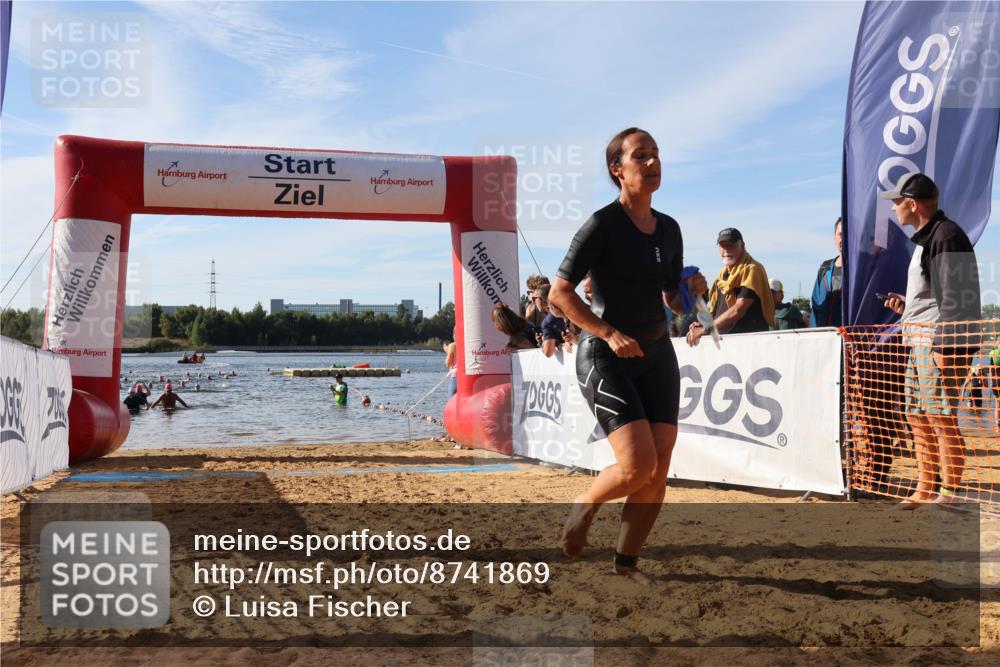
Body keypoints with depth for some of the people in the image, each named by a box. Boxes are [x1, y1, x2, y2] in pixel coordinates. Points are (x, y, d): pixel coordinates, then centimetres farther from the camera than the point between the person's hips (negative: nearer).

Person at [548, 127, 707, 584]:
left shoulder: (668, 229, 9)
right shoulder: (603, 225, -11)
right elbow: (559, 293, -12)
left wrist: (691, 291, -5)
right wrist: (608, 332, -20)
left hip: (657, 357, 6)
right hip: (605, 358, -6)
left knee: (659, 471, 1)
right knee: (638, 463, -16)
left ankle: (627, 560, 17)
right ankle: (581, 510, 13)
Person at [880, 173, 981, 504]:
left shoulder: (946, 235, -12)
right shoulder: (925, 239, 20)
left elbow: (954, 296, -19)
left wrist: (943, 346, -23)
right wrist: (907, 306, 16)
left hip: (941, 342, -11)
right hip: (921, 343, 11)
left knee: (941, 416, -9)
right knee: (917, 415, 13)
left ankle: (950, 494, -3)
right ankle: (925, 490, 22)